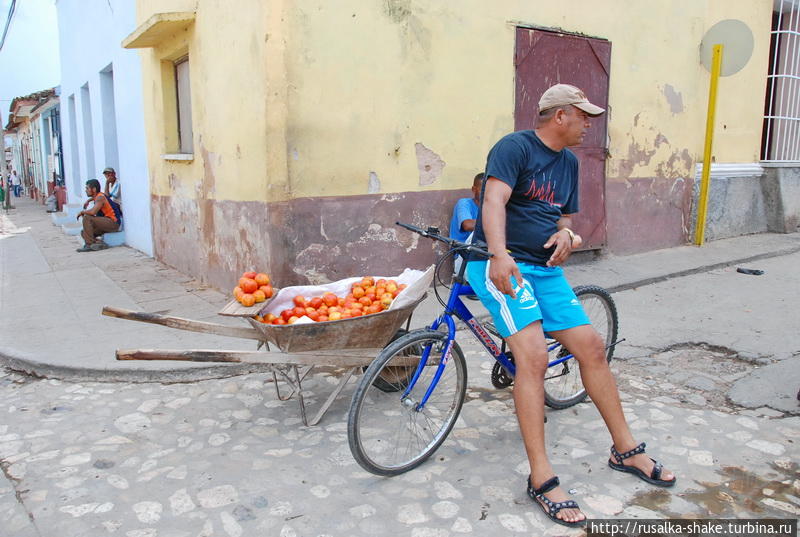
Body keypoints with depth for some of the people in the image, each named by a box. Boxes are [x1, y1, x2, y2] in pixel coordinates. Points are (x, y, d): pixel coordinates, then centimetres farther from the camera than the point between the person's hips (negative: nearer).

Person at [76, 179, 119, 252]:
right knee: (84, 233, 10)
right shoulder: (97, 196, 14)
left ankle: (89, 244, -20)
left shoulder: (100, 197, -14)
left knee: (87, 218, -21)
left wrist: (82, 212, -10)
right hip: (107, 223, 10)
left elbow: (93, 212, -28)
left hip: (113, 223, -10)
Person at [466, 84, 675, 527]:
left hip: (545, 268, 8)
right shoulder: (514, 147, -9)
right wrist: (500, 255, -43)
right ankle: (541, 480, -13)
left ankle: (626, 451, 23)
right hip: (501, 265, -8)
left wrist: (565, 233, -2)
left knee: (592, 346, 5)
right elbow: (494, 201, -25)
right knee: (534, 356, -21)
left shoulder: (569, 162, 16)